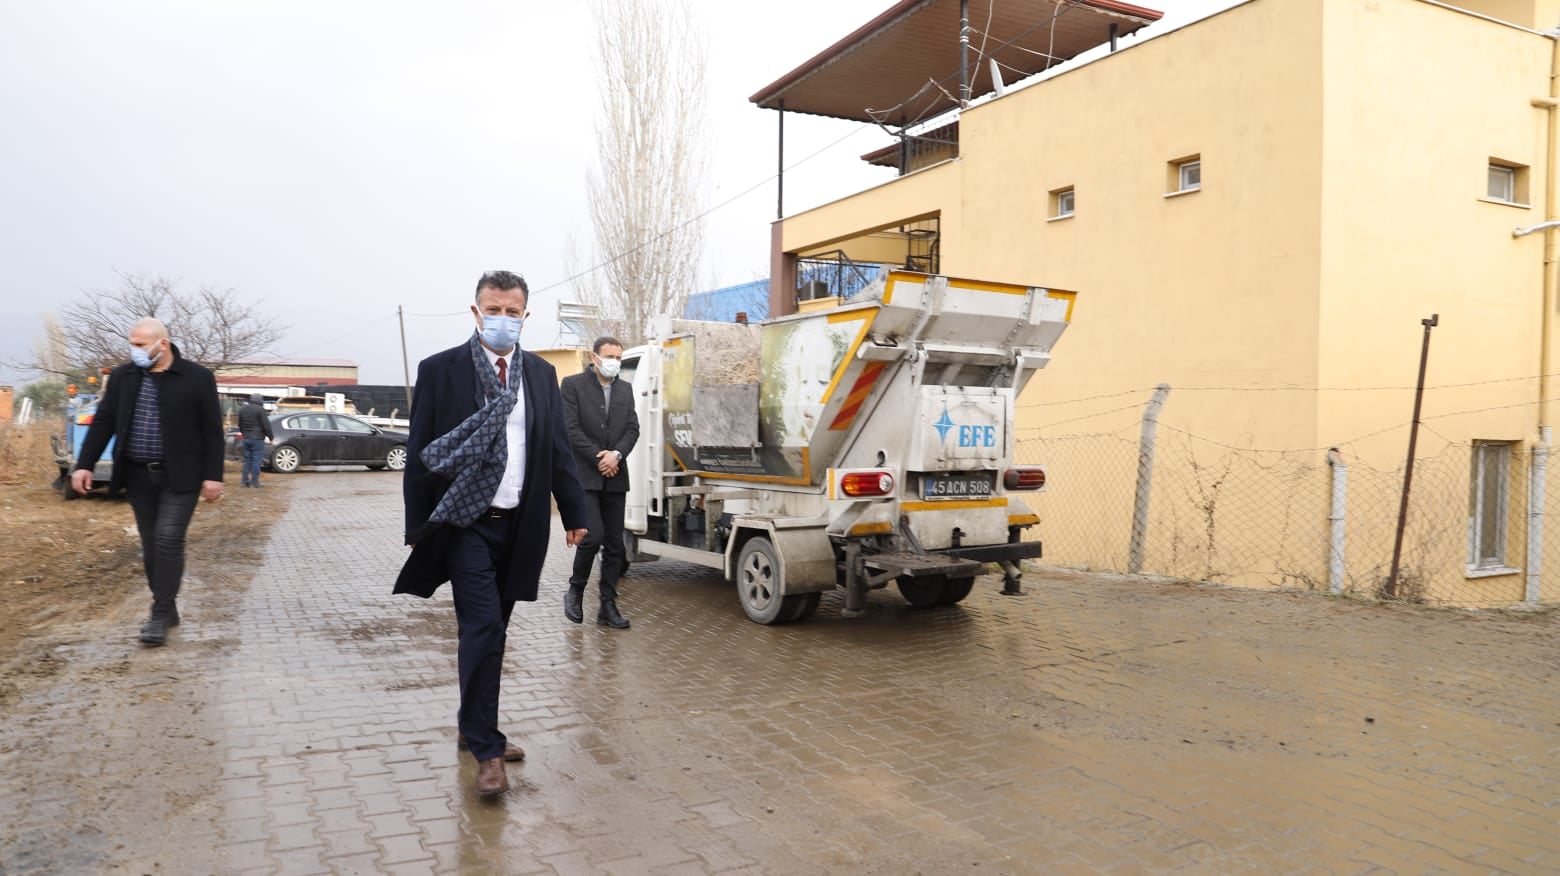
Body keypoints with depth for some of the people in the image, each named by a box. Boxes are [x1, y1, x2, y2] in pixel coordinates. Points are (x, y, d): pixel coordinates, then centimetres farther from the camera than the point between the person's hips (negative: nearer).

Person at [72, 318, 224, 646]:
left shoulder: (197, 378, -7)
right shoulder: (122, 376, 5)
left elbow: (212, 430, -5)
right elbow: (103, 422, 9)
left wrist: (213, 475, -9)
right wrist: (84, 464, 2)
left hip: (179, 476, -4)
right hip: (139, 475, 4)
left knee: (168, 540, -12)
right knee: (151, 545, 7)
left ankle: (160, 615, -4)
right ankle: (166, 610, 19)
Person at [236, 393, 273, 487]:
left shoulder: (242, 409, 11)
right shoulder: (260, 409, -12)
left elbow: (240, 425, 20)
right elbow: (266, 425, -14)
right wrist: (271, 436, -3)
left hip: (246, 438, 7)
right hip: (257, 439, -7)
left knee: (247, 460, 12)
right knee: (256, 460, -3)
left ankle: (246, 481, 11)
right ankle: (254, 481, -4)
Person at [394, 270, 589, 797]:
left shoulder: (542, 373, 7)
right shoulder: (440, 370, -4)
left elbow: (558, 449, 10)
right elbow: (419, 454, -3)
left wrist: (574, 513, 7)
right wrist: (418, 527, -4)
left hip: (519, 525, 4)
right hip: (466, 523, -4)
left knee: (489, 631, 13)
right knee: (483, 630, -9)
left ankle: (475, 728, 28)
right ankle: (486, 750, -2)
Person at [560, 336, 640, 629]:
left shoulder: (625, 390, 14)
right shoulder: (573, 385, -1)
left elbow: (632, 429, 8)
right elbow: (571, 429, -9)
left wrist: (616, 454, -10)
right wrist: (599, 458, -13)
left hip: (615, 477, 5)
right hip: (584, 475, -5)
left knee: (614, 544, 4)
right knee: (593, 536, -15)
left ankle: (608, 606, 11)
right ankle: (575, 592, 8)